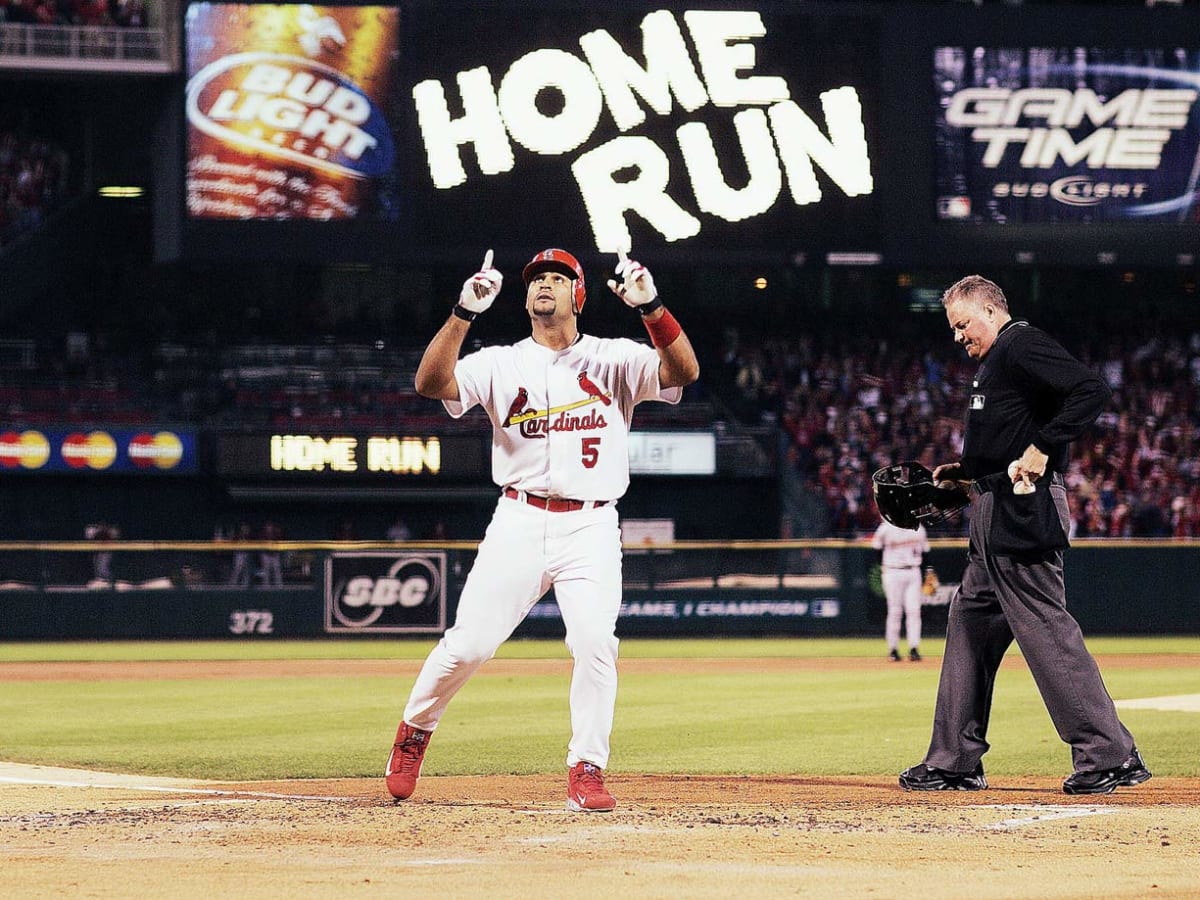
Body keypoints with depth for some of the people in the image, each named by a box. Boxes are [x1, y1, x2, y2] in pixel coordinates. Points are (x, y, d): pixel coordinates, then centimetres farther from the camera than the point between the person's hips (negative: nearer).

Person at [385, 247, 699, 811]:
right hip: (519, 524, 1)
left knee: (596, 641, -18)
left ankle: (586, 771, -8)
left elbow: (685, 371, -12)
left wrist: (650, 306, -26)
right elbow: (431, 383, -10)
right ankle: (414, 731, 22)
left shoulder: (614, 359, 5)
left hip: (591, 529, 0)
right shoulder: (501, 364, 6)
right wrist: (465, 313, -22)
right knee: (470, 643, -3)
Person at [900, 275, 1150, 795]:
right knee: (970, 625, 13)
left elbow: (1091, 391, -22)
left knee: (1044, 627, -13)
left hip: (1023, 512, -11)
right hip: (995, 517, 11)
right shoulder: (996, 361, 22)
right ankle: (955, 762, 18)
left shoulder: (1022, 344, -9)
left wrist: (1041, 450, -25)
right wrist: (965, 472, 20)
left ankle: (1110, 755, -12)